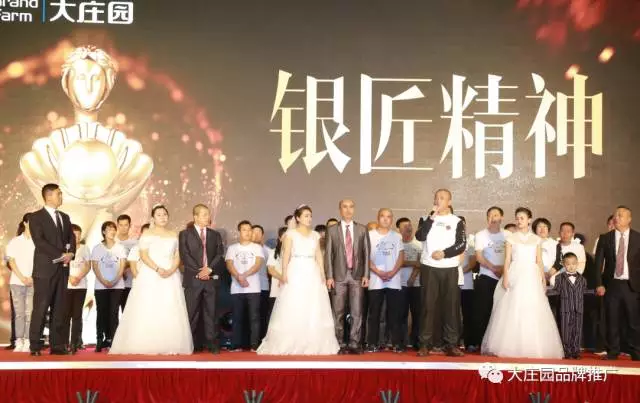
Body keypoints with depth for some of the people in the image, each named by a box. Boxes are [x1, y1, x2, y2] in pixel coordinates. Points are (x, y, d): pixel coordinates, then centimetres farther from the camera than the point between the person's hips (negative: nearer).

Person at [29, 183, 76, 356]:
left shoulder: (65, 217, 18)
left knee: (59, 309, 5)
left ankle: (57, 345, 8)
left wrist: (70, 253, -6)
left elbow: (71, 238, 14)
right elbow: (39, 242, -13)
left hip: (62, 269, 6)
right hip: (45, 269, -6)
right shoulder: (36, 217, -2)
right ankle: (35, 346, 0)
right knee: (40, 308, -5)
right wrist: (60, 255, -16)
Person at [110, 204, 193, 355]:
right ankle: (146, 346, -5)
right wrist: (158, 269, -19)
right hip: (150, 276, -3)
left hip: (170, 277, 3)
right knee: (147, 311, -7)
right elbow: (143, 255, -6)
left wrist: (171, 270, -11)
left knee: (170, 311, -3)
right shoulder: (147, 234, 4)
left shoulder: (174, 235, 14)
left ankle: (169, 346, 1)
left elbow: (177, 257, 8)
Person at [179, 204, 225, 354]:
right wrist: (198, 271, -12)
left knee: (211, 312, 1)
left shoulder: (215, 235, 15)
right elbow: (185, 256, -4)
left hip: (212, 278, 2)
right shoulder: (185, 234, 6)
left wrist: (209, 269, -10)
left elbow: (220, 255, 5)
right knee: (192, 313, 0)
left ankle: (211, 343, 3)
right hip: (193, 278, -2)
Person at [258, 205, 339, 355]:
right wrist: (284, 273, -14)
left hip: (312, 274, 4)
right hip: (296, 273, -4)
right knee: (293, 309, -6)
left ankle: (313, 344, 6)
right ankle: (290, 344, -1)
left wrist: (323, 274, 5)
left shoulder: (315, 235, 15)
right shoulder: (291, 234, 3)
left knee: (314, 309, 1)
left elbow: (319, 256, 14)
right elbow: (286, 255, -3)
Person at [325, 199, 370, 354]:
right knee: (338, 312, 2)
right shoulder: (332, 230, 6)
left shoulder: (362, 229, 8)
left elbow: (366, 253, 6)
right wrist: (329, 276, -5)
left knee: (357, 312, -1)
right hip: (339, 275, -1)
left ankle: (354, 344, 5)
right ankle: (340, 344, 8)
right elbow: (328, 254, 2)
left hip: (357, 275, 1)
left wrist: (366, 275, -2)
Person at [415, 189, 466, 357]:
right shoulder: (426, 219, 10)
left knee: (451, 305, 1)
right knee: (428, 305, 0)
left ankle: (451, 344, 5)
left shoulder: (457, 221, 7)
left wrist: (444, 253, -14)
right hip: (429, 267, 0)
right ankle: (425, 344, 3)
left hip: (449, 268, 0)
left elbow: (462, 244, -2)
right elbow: (420, 236, -8)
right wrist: (432, 217, -12)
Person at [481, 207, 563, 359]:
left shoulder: (536, 239, 11)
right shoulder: (511, 238, 5)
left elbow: (539, 262, 11)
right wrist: (505, 278, -10)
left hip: (531, 278, 2)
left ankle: (533, 347, 7)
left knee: (533, 313, 0)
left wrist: (543, 280, 6)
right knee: (513, 312, -5)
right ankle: (511, 347, 0)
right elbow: (507, 260, 0)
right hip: (515, 277, -2)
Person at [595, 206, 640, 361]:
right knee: (612, 321, 5)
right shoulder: (605, 238, 4)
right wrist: (599, 284, -5)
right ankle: (612, 352, 14)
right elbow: (598, 262, 3)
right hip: (611, 285, 1)